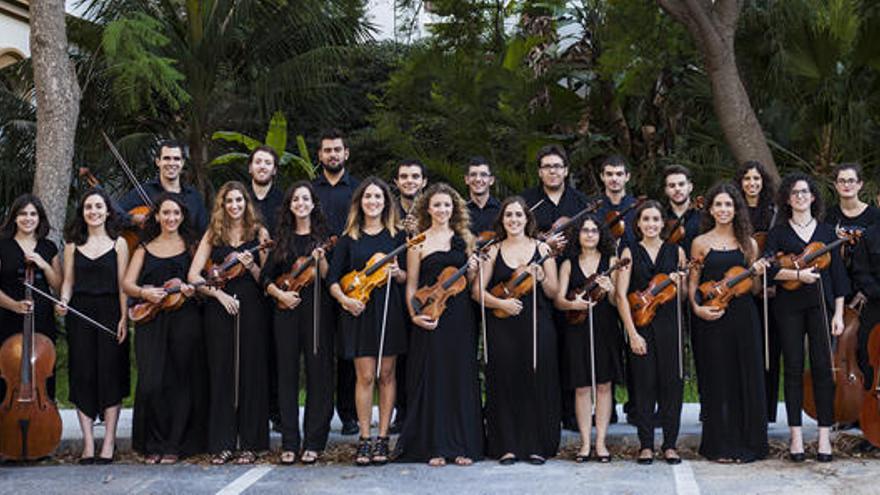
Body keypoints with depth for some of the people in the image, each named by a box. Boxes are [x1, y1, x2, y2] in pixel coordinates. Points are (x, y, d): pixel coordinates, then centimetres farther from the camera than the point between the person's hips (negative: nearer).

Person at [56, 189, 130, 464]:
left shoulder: (118, 244, 4)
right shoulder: (73, 245, 10)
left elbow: (123, 284, 0)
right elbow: (68, 281, 10)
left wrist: (124, 318, -8)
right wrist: (63, 302, -10)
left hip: (109, 313, -2)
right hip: (79, 314, 2)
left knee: (110, 374, -4)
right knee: (82, 375, -1)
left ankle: (109, 442, 2)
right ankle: (88, 442, 4)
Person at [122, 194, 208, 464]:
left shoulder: (190, 246, 11)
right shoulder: (145, 248, 15)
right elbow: (127, 284, 6)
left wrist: (192, 289, -14)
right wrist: (144, 293, -14)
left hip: (184, 320, -1)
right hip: (150, 321, 1)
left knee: (180, 383, -1)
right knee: (151, 383, -8)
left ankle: (174, 445, 9)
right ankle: (154, 444, 8)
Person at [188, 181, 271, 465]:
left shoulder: (259, 233, 7)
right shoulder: (213, 235, 10)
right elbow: (193, 275, 4)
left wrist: (252, 266, -14)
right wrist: (218, 292, -9)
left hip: (252, 309, -1)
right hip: (219, 309, 1)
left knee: (251, 373, -1)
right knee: (221, 373, 1)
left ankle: (249, 443, 6)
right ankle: (222, 444, 7)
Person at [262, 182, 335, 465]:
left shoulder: (323, 236, 6)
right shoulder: (282, 239, 13)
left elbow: (329, 278, -1)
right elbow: (266, 276, 12)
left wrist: (321, 260, -19)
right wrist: (279, 293, -5)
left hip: (317, 311, -2)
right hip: (286, 312, 2)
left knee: (318, 374, -3)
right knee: (287, 375, 2)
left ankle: (313, 442, 3)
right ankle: (289, 443, 7)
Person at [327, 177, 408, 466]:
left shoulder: (397, 236, 7)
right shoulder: (349, 238, 7)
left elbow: (407, 277, 6)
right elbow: (333, 278, 3)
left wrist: (396, 272, -15)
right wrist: (344, 298, -14)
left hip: (389, 311, 0)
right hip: (359, 311, 0)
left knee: (386, 375, 3)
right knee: (365, 376, -3)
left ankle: (382, 439, 9)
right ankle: (364, 440, 4)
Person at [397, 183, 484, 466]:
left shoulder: (464, 238, 12)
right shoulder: (418, 241, 3)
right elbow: (411, 284, 1)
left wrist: (473, 271, -4)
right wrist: (414, 314, -12)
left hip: (461, 317, 3)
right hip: (430, 318, -3)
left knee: (462, 377, 4)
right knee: (432, 379, -1)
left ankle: (463, 445, 11)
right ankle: (434, 447, 7)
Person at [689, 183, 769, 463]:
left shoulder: (748, 243, 9)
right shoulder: (700, 243, 5)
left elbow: (754, 289, 12)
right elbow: (693, 283, 6)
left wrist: (757, 274, -8)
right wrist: (697, 308, -10)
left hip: (743, 316, 2)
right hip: (712, 320, -2)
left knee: (748, 378, 3)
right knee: (718, 380, 1)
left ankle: (748, 444, 13)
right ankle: (720, 445, 10)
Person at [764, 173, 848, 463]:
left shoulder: (826, 231, 11)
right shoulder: (779, 231, 8)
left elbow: (838, 274, 9)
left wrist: (838, 313, 2)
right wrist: (798, 274, -19)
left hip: (820, 305, 1)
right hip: (789, 308, -1)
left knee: (822, 367, -4)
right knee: (793, 368, 0)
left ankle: (824, 435, 1)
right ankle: (796, 436, 6)